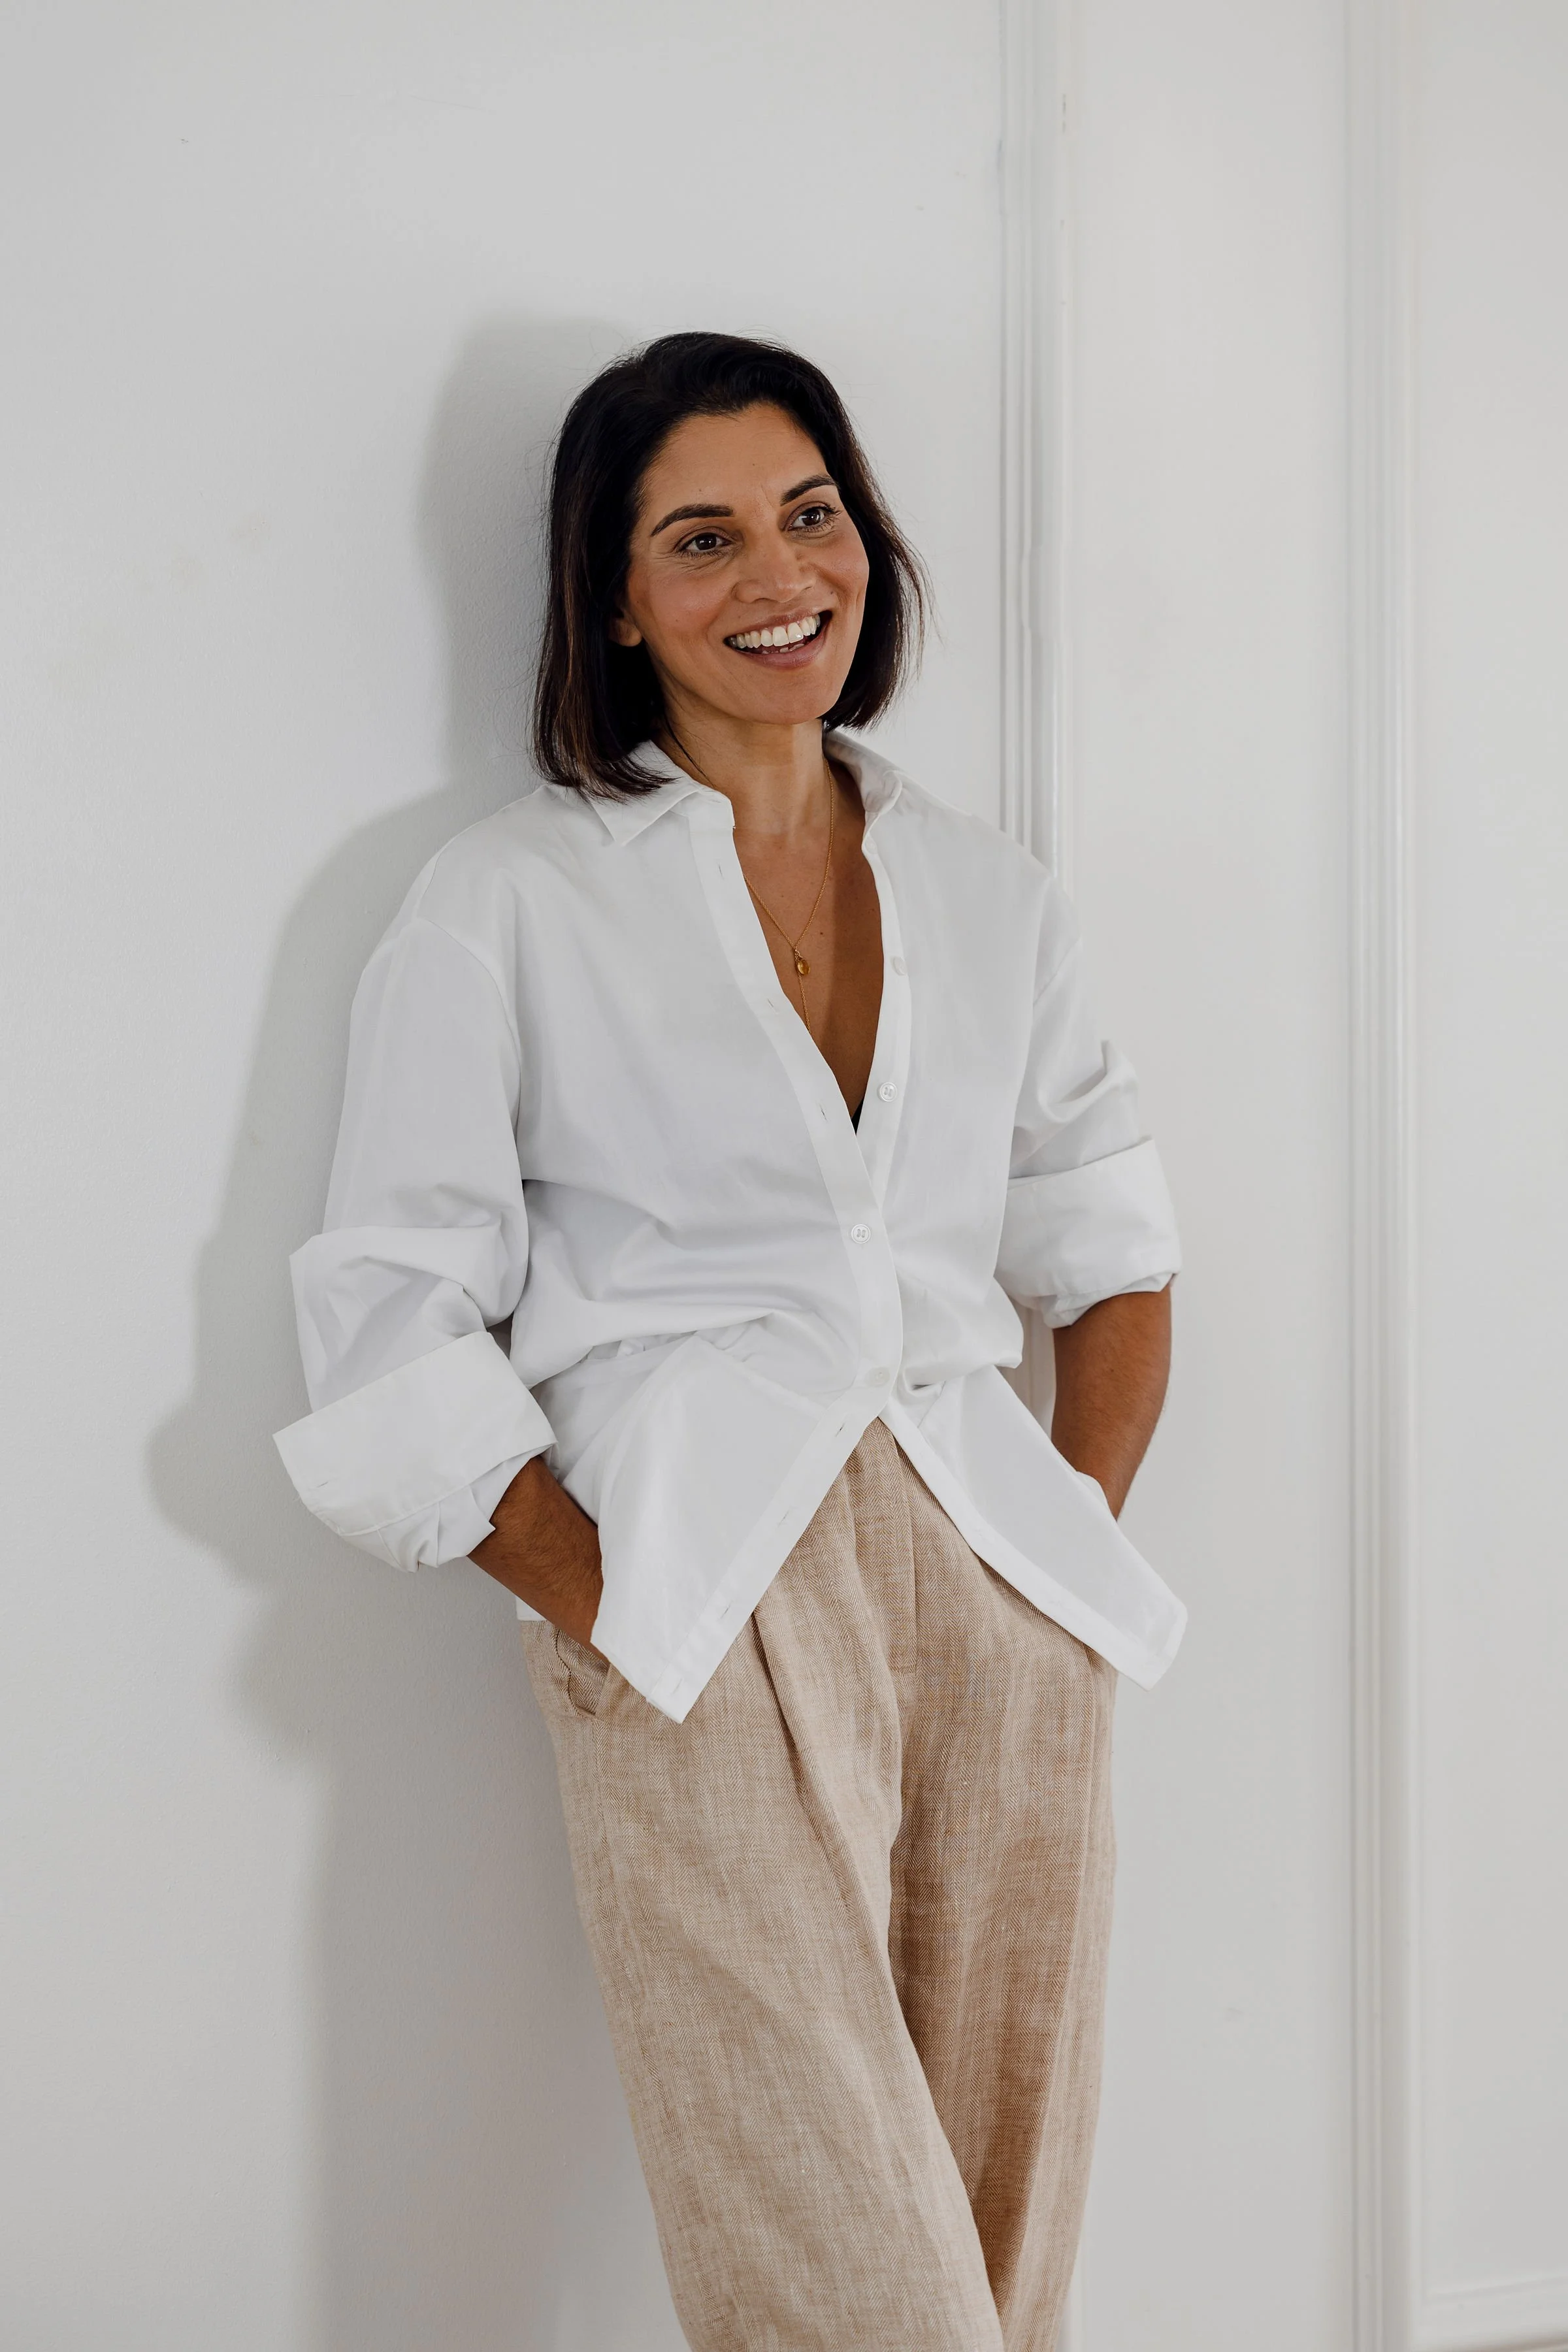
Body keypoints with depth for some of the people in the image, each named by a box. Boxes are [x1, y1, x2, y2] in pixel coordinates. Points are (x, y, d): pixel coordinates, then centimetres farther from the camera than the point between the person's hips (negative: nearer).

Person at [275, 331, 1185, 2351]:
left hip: (998, 1589, 4)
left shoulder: (987, 892, 17)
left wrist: (1088, 1522, 6)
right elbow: (390, 1315, 1)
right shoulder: (512, 900, 4)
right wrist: (594, 1606, -8)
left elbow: (1108, 1236, 21)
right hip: (703, 1611, -4)